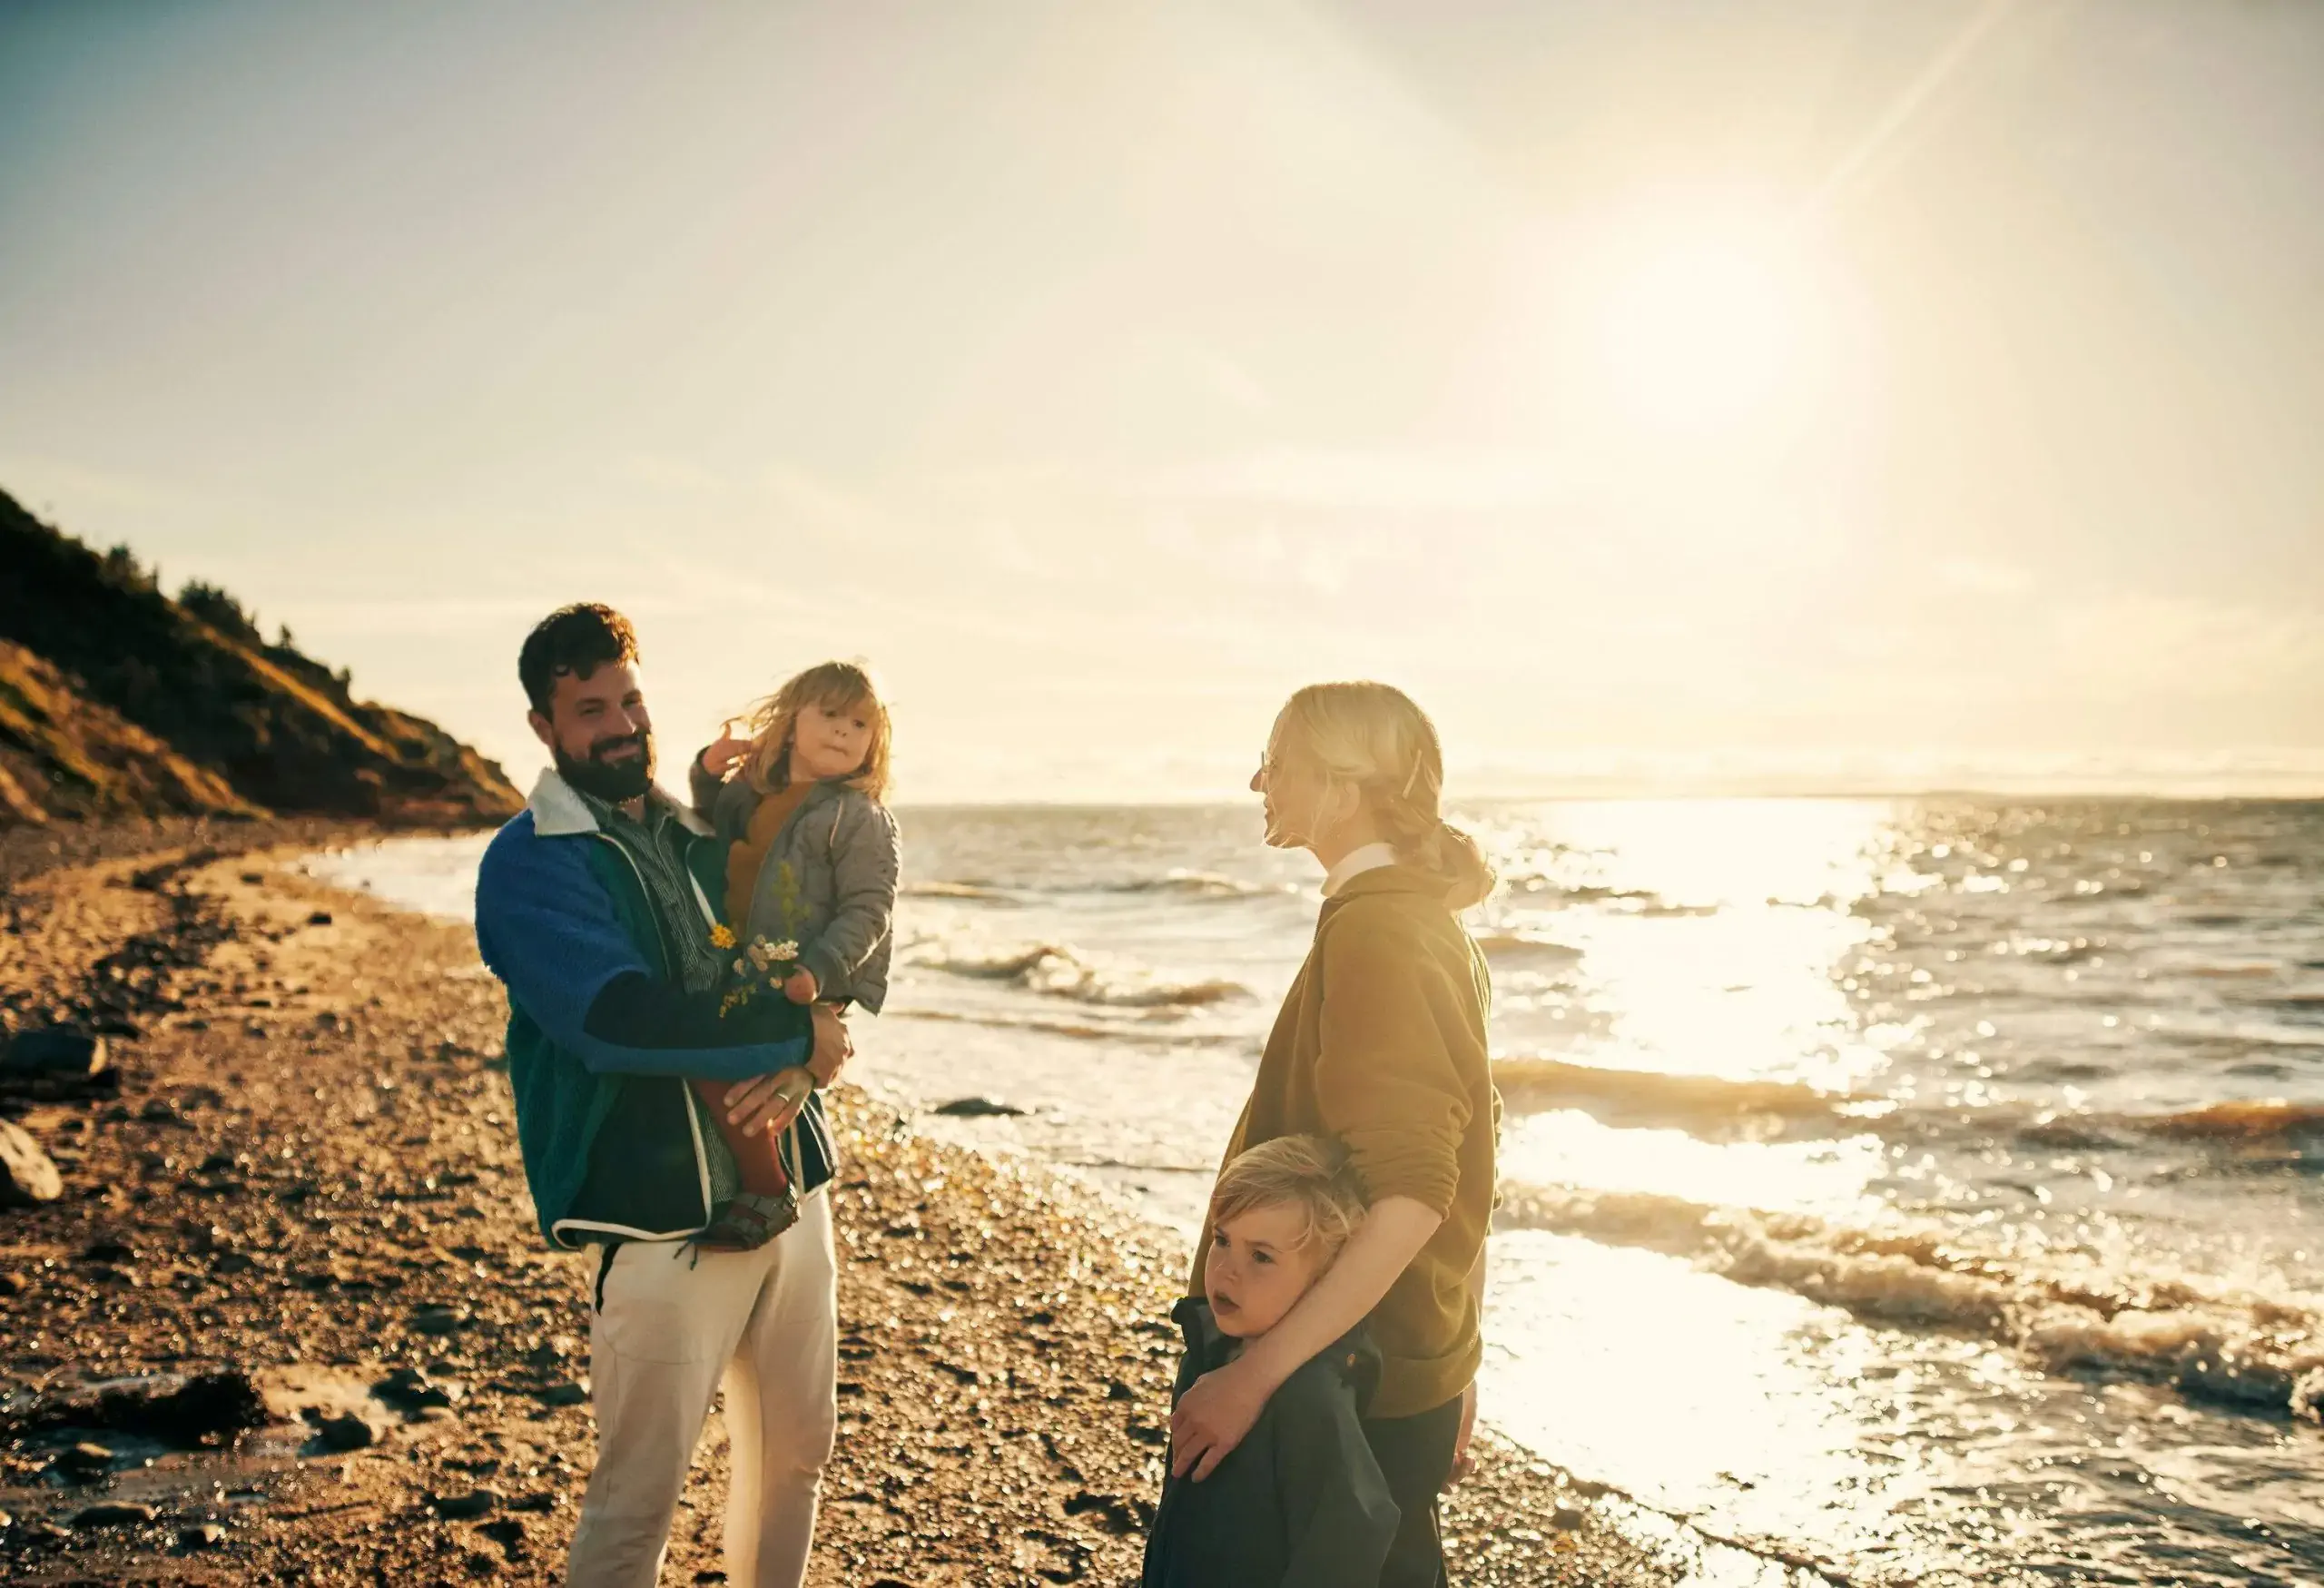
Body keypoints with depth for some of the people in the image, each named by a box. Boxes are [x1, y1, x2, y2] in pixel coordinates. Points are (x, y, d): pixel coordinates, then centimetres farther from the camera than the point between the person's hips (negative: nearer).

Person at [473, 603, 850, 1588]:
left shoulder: (709, 838, 12)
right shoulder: (528, 867, -8)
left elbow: (803, 981, 9)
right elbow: (619, 1021, -23)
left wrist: (793, 1070, -13)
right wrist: (795, 1035, -15)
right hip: (662, 1221, -6)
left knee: (796, 1452, 18)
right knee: (635, 1501, 2)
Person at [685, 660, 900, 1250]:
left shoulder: (859, 818, -9)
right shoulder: (756, 794, 13)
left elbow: (869, 909, -15)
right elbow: (714, 822, 35)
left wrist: (818, 971, -28)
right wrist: (709, 772, 14)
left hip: (803, 986, -9)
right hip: (746, 975, 9)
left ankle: (768, 1194, -8)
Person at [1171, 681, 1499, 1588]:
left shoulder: (1373, 930, -20)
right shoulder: (1425, 921, 10)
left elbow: (1409, 1199, -29)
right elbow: (1457, 1172, 14)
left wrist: (1255, 1374, -30)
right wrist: (1458, 1373, 20)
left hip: (1364, 1397, -9)